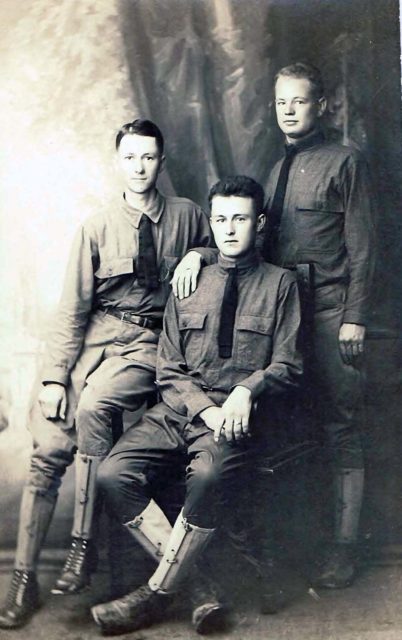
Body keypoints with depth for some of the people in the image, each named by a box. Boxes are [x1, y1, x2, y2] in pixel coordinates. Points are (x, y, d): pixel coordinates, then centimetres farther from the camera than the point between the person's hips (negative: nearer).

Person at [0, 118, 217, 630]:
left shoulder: (186, 215, 7)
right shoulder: (97, 227, 5)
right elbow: (72, 309, 2)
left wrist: (197, 256, 0)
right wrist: (53, 377, -8)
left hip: (149, 341, -1)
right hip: (95, 334, 1)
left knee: (93, 405, -32)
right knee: (48, 449, -13)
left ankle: (83, 545, -19)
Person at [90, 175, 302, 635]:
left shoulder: (279, 284, 9)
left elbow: (287, 367, 4)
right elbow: (169, 370, 10)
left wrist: (246, 391, -17)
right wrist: (205, 410, -9)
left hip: (241, 418, -3)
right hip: (179, 411, 4)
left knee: (211, 475, -36)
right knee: (113, 473, -21)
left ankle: (156, 595, -18)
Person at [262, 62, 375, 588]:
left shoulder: (344, 162, 2)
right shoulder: (278, 170, 20)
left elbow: (361, 247, -3)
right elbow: (265, 244, 16)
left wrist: (355, 317, -10)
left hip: (330, 311, -6)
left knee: (340, 428, -4)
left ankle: (345, 545, 1)